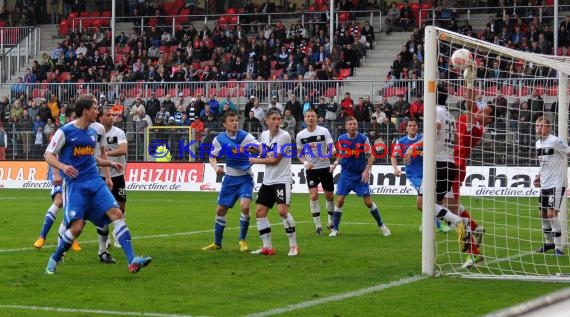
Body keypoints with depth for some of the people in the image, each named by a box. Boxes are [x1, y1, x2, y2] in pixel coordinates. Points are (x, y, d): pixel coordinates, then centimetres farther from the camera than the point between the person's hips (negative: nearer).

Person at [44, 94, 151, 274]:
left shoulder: (93, 132, 14)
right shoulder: (65, 131, -6)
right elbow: (49, 155, -4)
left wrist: (110, 164, 16)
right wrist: (62, 166, -23)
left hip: (95, 182, 6)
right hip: (75, 184, -6)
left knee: (116, 213, -11)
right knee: (77, 227, -13)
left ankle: (132, 261, -15)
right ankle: (55, 259, 14)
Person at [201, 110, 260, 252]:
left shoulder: (245, 136, -14)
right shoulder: (219, 139, -4)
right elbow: (213, 157, 8)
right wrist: (216, 167, -13)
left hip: (245, 178, -3)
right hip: (230, 178, 3)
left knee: (245, 206, -22)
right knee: (220, 210, 5)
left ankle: (242, 240, -3)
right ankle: (217, 243, 23)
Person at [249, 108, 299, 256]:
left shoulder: (284, 136, -15)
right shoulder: (264, 134, 5)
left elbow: (275, 160, -15)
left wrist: (256, 161, -4)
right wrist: (262, 153, -3)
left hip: (282, 180, -7)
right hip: (267, 180, 7)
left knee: (283, 210, -21)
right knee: (260, 212, 4)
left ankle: (293, 246, -10)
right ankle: (267, 247, 13)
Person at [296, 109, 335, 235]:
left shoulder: (323, 131, -5)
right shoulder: (300, 135, 2)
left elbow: (332, 148, -7)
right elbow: (299, 153, 11)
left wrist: (328, 154, -29)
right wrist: (305, 163, -8)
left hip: (325, 167, 0)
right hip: (311, 169, 0)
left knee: (329, 195, 7)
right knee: (314, 195, -13)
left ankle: (331, 222, 26)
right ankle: (318, 225, -6)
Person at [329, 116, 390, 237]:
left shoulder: (363, 138, -9)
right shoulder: (341, 139, -1)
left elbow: (370, 156, -6)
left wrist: (367, 170, -19)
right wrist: (335, 163, -5)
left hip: (361, 175, -2)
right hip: (346, 174, 2)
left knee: (368, 202, -1)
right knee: (340, 201, -7)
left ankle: (381, 225, 17)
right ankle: (335, 229, 3)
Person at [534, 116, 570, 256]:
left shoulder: (555, 141, -14)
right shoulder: (538, 143, 11)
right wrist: (539, 176, 13)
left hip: (557, 184, -8)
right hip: (545, 185, 8)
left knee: (552, 213, -14)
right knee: (543, 214, 13)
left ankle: (559, 247, -7)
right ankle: (550, 242, 30)